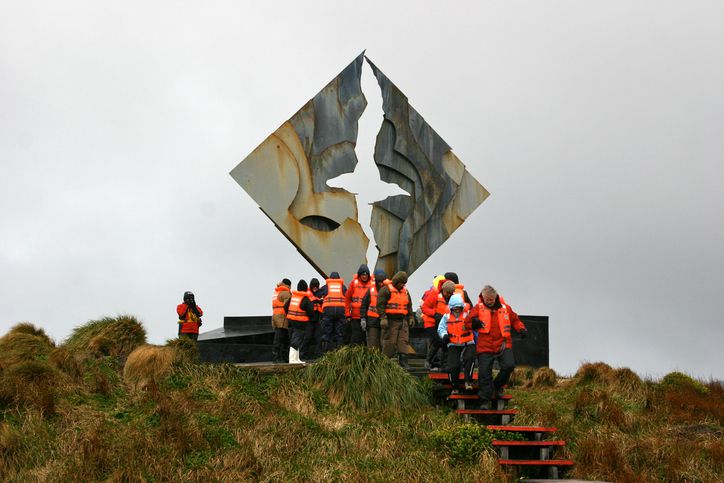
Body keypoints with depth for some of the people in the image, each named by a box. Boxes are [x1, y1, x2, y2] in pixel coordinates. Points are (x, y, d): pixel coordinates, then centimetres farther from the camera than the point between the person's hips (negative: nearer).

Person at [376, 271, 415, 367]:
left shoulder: (405, 291, 18)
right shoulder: (386, 290, -5)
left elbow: (409, 305, 25)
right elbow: (380, 305, -11)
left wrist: (411, 317, 17)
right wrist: (383, 318, -18)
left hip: (402, 321, 7)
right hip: (390, 321, -7)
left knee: (403, 341, -1)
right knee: (389, 343, -6)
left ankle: (403, 363, -2)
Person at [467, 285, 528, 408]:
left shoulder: (505, 308, 9)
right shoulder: (478, 308, 5)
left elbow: (515, 319, 21)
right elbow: (468, 321, 2)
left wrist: (521, 329, 4)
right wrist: (474, 322, -20)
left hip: (503, 345, 1)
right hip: (485, 346, -1)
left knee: (509, 365, -17)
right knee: (484, 373, -4)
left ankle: (497, 386, 11)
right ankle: (485, 401, 5)